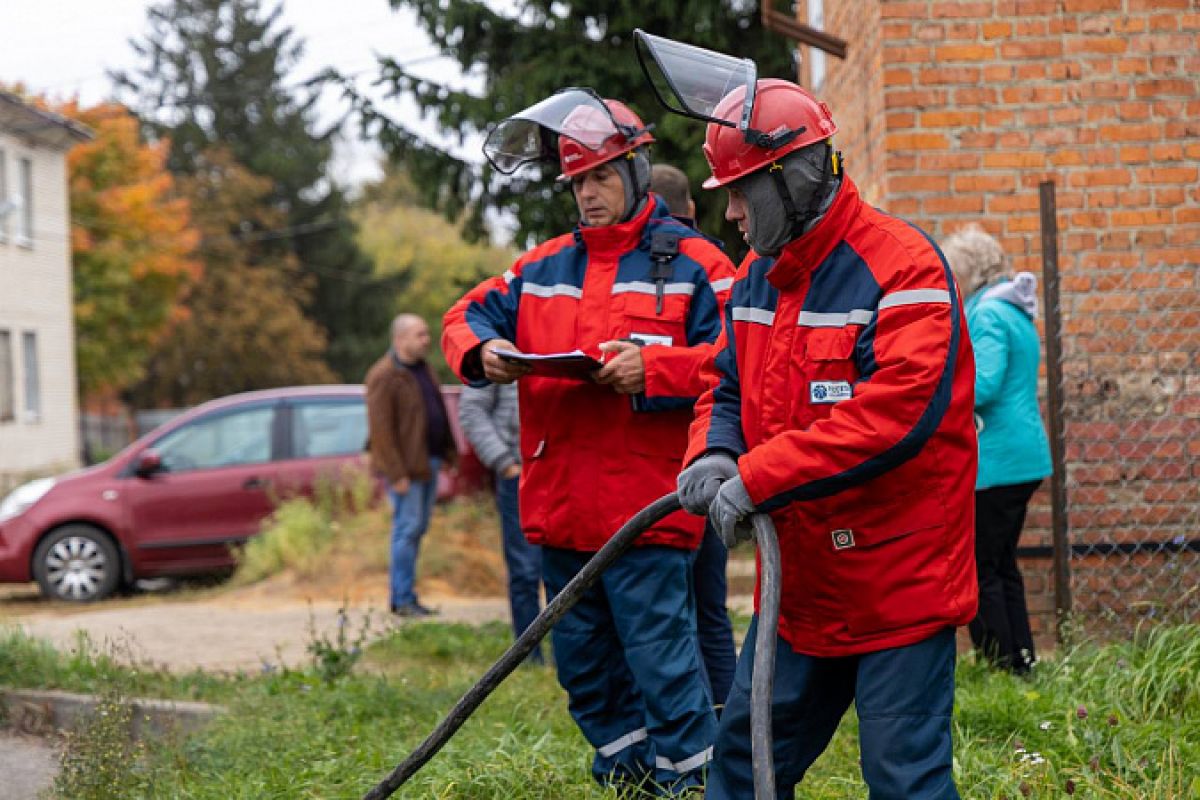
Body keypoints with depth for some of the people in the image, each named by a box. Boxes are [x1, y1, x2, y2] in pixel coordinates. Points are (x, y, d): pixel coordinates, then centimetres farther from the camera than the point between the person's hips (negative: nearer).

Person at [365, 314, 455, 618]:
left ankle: (401, 596, 17)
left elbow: (437, 412, 20)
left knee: (418, 527, 10)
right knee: (408, 528, -8)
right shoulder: (384, 376, -15)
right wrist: (396, 474, -21)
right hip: (405, 465, -9)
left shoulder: (421, 368, 13)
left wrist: (448, 450, 13)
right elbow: (381, 429, -18)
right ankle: (403, 600, -3)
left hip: (429, 460, 9)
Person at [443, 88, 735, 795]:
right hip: (559, 510, 7)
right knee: (584, 663, 15)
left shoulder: (691, 264, -2)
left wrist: (653, 368, -21)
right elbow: (469, 315, 20)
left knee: (661, 657, -7)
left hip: (646, 506, -7)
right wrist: (482, 351, -2)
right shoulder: (545, 268, 15)